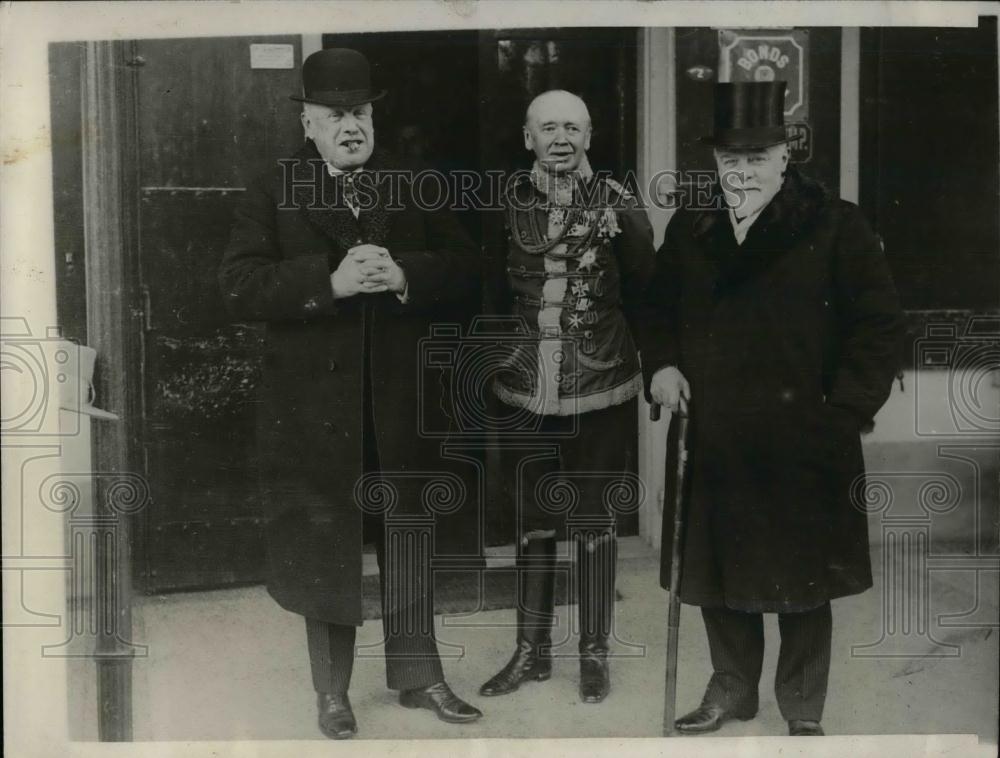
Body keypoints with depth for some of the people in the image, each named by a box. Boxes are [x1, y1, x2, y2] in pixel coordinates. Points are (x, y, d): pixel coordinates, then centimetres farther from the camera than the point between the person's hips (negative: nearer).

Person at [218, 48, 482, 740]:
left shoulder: (413, 188, 7)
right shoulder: (273, 195, 1)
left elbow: (465, 266, 0)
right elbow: (240, 285, -11)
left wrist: (404, 275, -19)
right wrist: (329, 281, -24)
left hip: (403, 400, 2)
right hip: (314, 404, -2)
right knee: (323, 544, 9)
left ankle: (418, 675, 28)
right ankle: (333, 691, 24)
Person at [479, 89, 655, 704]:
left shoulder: (618, 207, -5)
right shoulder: (505, 204, 0)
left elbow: (644, 290, 2)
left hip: (601, 390, -2)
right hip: (525, 390, 2)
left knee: (593, 523, 7)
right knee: (531, 521, 12)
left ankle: (596, 653, 22)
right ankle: (533, 651, 26)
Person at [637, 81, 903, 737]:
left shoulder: (835, 226, -6)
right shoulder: (688, 231, 7)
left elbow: (881, 326, -5)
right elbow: (658, 308, 20)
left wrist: (841, 412, -11)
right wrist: (661, 364, 1)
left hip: (802, 448, -4)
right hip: (713, 443, 4)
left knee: (802, 585, 9)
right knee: (717, 577, 15)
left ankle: (803, 711, 28)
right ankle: (731, 689, 36)